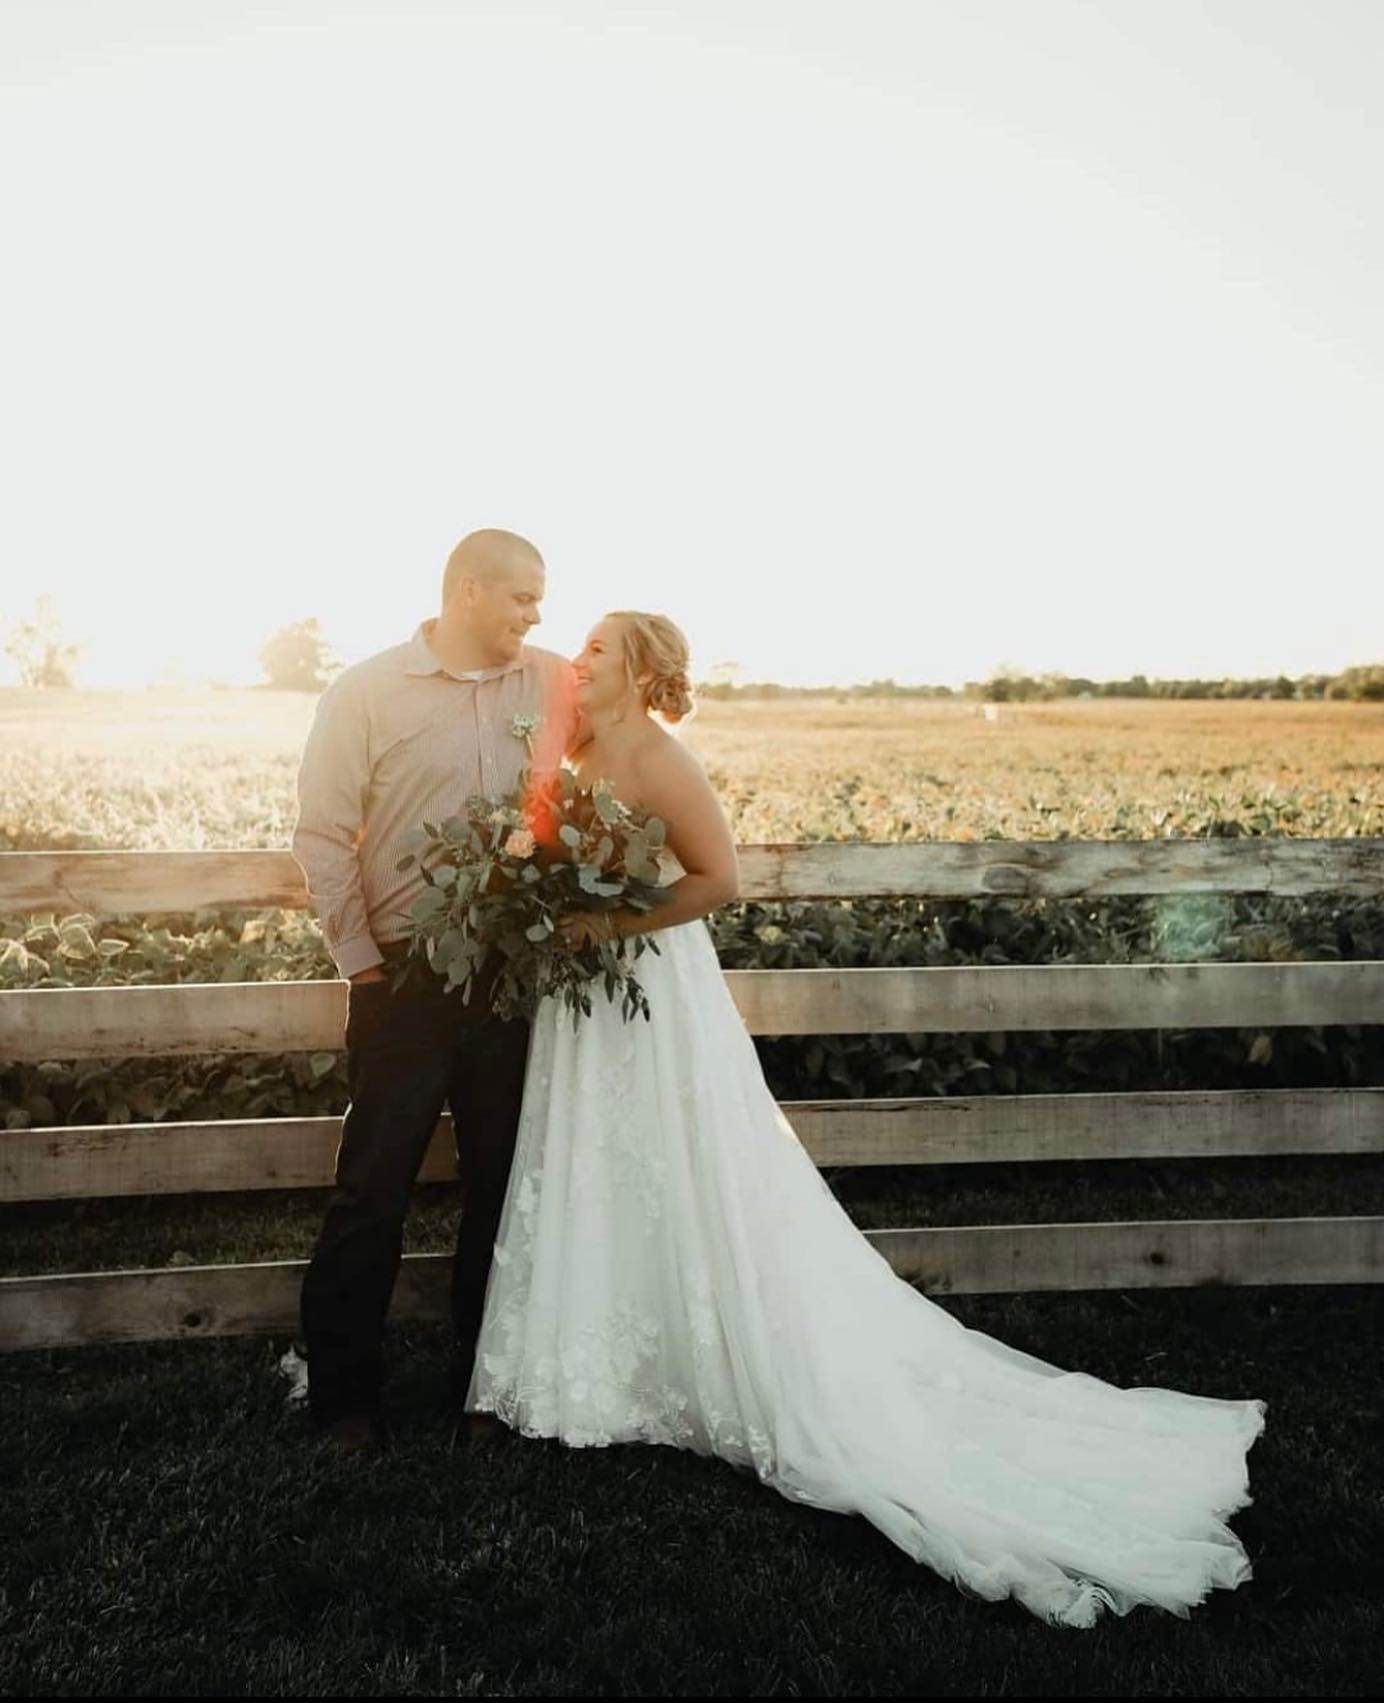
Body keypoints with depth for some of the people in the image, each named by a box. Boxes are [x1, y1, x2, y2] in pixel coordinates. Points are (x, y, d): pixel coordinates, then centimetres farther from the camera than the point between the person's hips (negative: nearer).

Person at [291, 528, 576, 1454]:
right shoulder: (368, 691, -5)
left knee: (503, 1184, 14)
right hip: (408, 982, -3)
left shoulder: (556, 685, 3)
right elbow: (322, 835, -4)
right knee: (374, 1192, 5)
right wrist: (361, 961, -6)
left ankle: (484, 1378, 32)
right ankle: (344, 1395, 24)